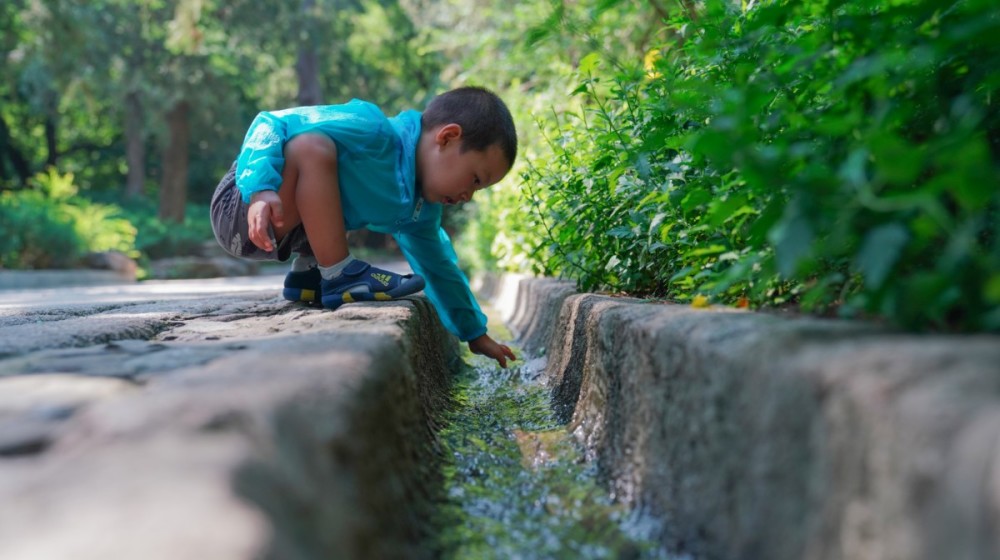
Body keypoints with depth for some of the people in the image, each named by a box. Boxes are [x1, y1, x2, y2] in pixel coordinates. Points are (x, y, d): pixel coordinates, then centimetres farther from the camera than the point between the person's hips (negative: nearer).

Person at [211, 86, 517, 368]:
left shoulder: (419, 207, 4)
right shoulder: (369, 131, -24)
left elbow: (438, 267, 17)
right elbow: (270, 124, -26)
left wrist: (475, 333, 21)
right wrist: (261, 189, -40)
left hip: (283, 232, 9)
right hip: (243, 210, -9)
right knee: (313, 148, -33)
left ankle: (306, 274, 9)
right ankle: (339, 277, -21)